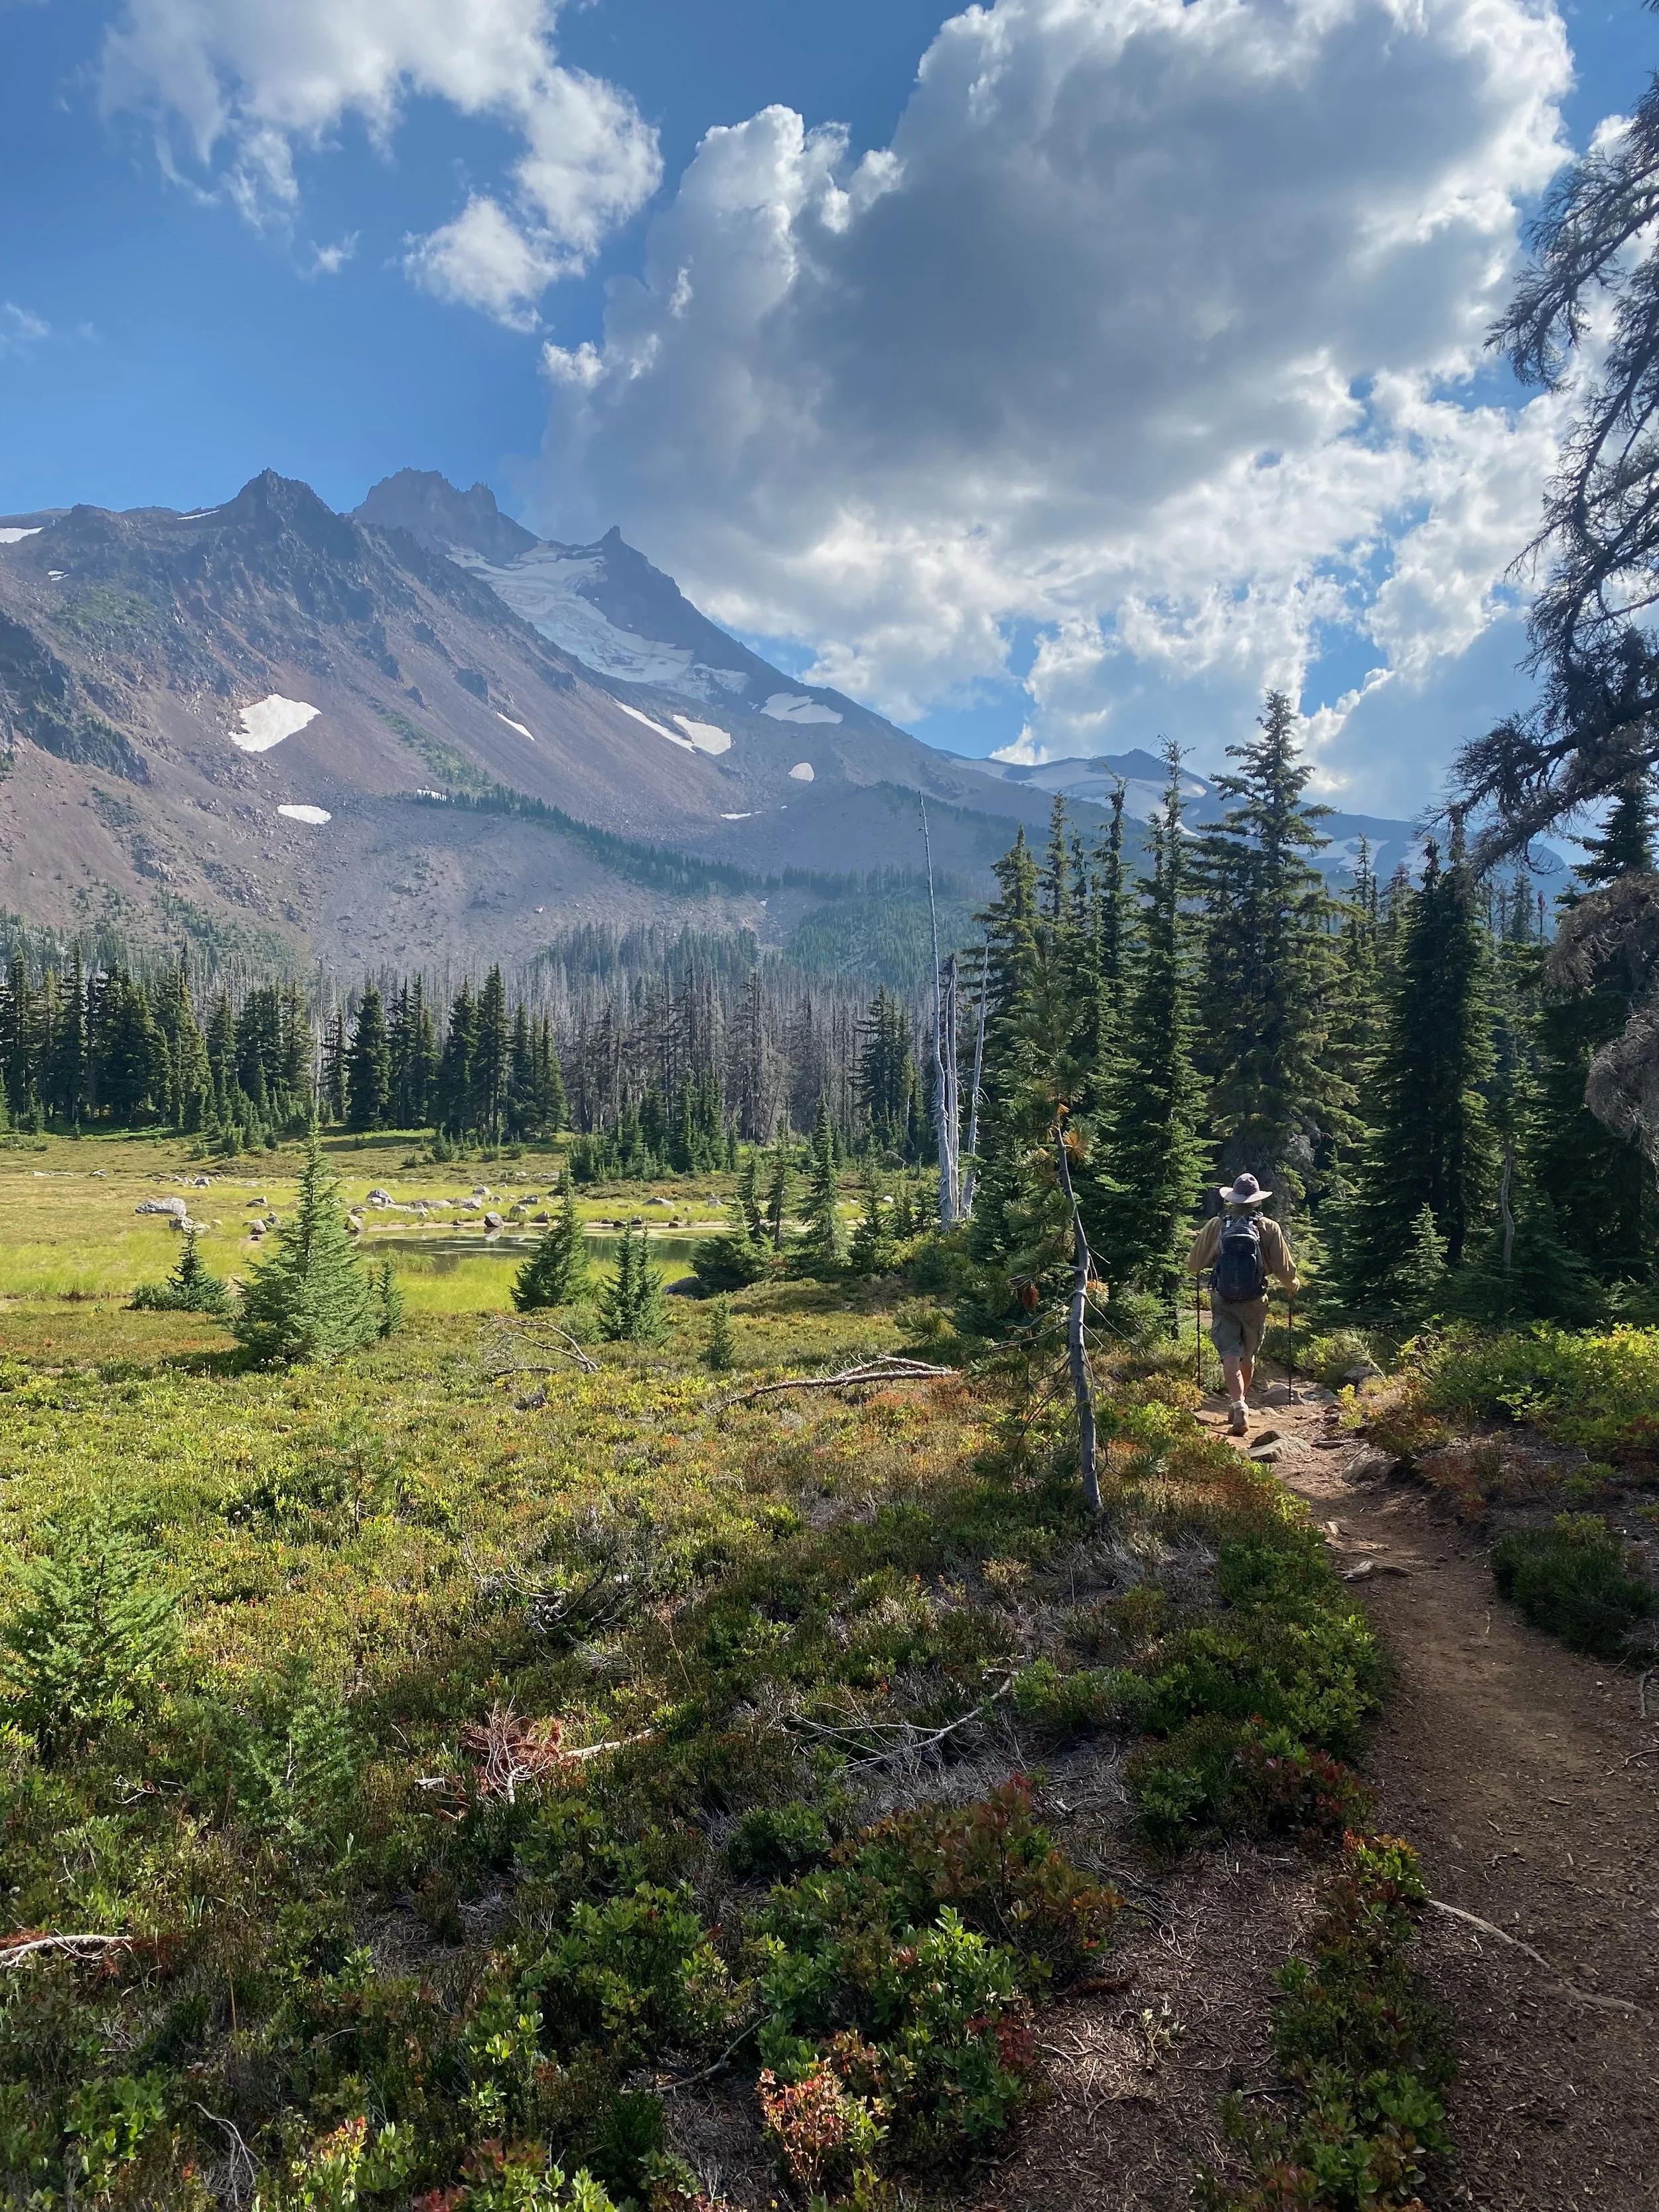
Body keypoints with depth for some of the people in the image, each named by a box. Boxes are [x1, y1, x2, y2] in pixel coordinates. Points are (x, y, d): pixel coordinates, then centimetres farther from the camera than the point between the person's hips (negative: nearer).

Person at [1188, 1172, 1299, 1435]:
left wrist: (1211, 1263, 26)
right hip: (1255, 1302, 1)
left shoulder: (1215, 1225, -4)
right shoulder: (1269, 1228, -6)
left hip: (1223, 1301, -1)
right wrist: (1294, 1285, 19)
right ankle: (1239, 1403, 34)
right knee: (1248, 1356, 19)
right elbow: (1285, 1269, -3)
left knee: (1230, 1354, -5)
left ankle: (1238, 1406, -23)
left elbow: (1194, 1264, 2)